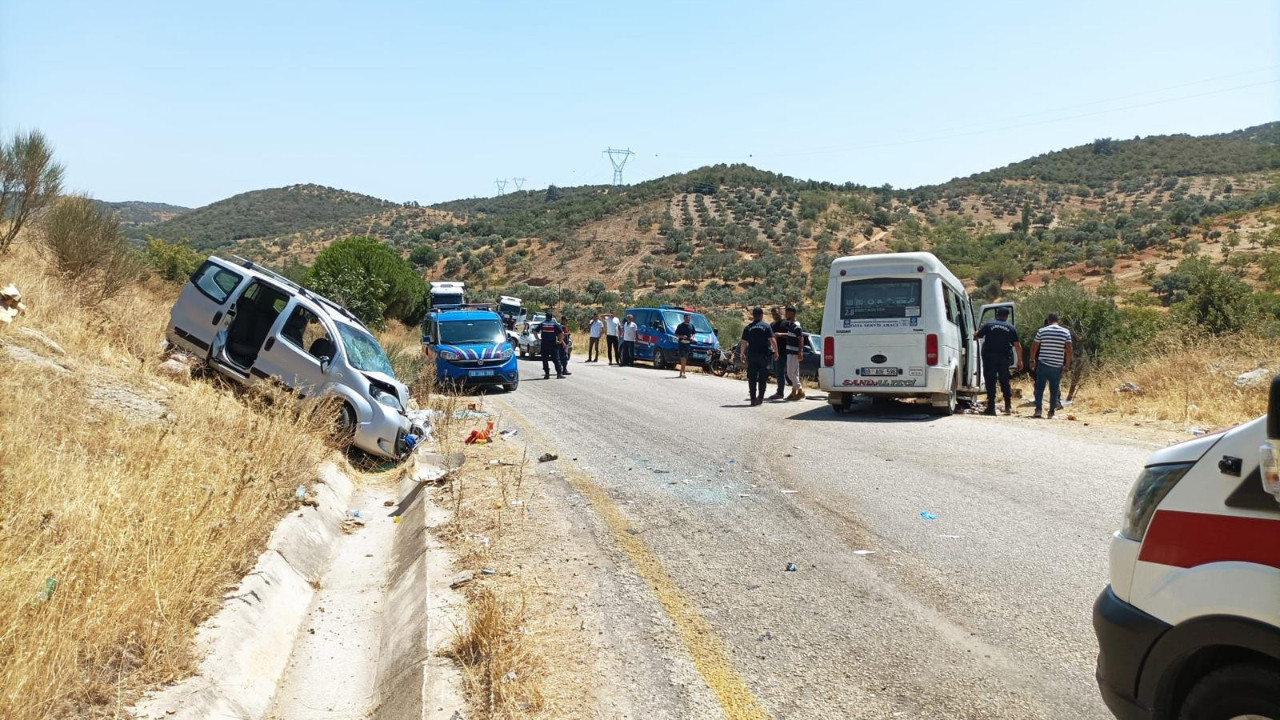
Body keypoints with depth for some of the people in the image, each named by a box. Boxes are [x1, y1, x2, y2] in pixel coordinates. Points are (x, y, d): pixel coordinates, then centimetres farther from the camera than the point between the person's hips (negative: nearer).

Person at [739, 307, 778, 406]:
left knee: (752, 377, 4)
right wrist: (776, 352, 0)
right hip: (764, 355, -1)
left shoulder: (748, 328, 3)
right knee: (763, 377, 9)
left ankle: (753, 399, 1)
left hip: (752, 354, 1)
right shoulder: (766, 326, -3)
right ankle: (760, 397, 9)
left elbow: (743, 342, 3)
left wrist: (742, 353, 17)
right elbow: (772, 340, -9)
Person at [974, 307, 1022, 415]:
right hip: (1005, 357, 2)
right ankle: (1008, 406, 14)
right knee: (1005, 382, 13)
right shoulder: (1011, 328, 5)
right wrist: (1020, 360, 8)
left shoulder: (988, 325, 1)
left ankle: (991, 407, -5)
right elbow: (1017, 345, 3)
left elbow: (976, 337, 6)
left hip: (990, 357, -2)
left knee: (990, 382, -1)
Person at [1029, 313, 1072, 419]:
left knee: (1039, 388, 4)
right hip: (1057, 366, 1)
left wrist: (1032, 360, 12)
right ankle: (1051, 412, 8)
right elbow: (1068, 349, -2)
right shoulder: (1066, 332, 1)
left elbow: (1034, 348, 2)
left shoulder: (1041, 331, -1)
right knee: (1054, 389, 7)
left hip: (1043, 364, -1)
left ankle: (1038, 410, -6)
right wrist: (1067, 364, 7)